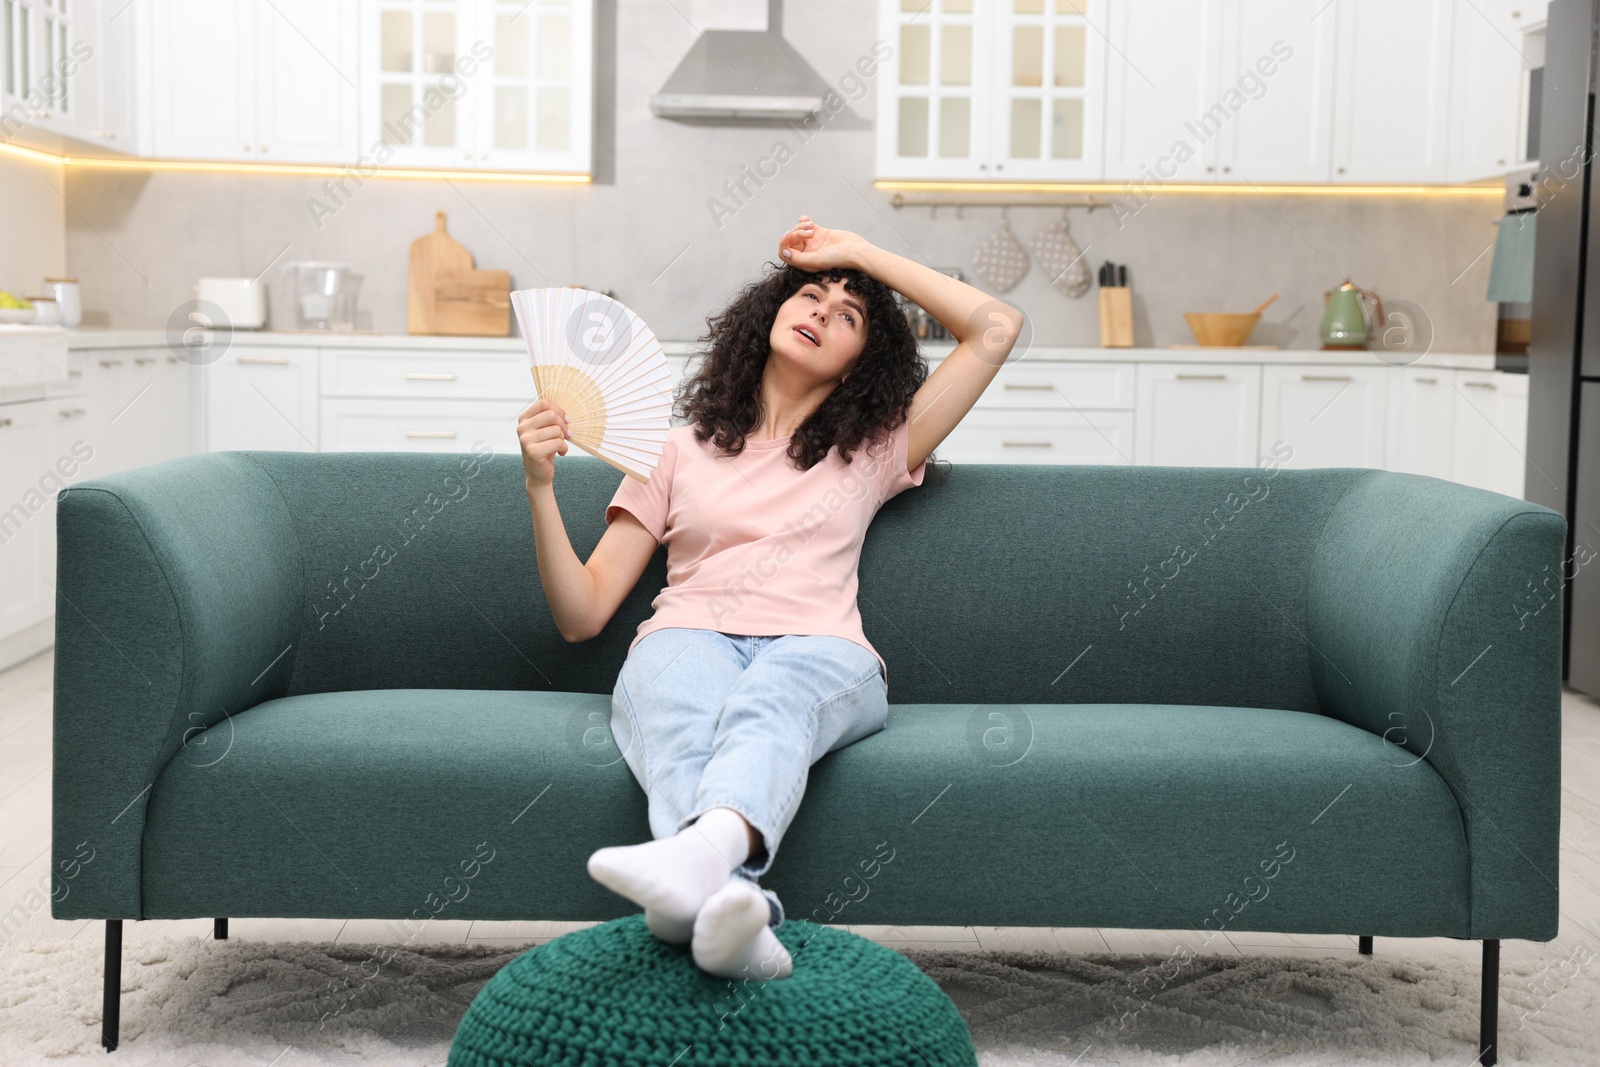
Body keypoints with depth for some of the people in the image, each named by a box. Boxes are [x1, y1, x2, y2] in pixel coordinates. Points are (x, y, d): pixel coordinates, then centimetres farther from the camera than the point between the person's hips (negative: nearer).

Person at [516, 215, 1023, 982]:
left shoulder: (872, 452, 26)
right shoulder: (679, 451, 24)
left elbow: (996, 330, 19)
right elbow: (582, 615, 15)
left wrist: (860, 253, 24)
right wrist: (541, 489, 0)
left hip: (819, 656, 0)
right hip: (688, 641, 1)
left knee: (771, 697, -39)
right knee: (687, 719, -39)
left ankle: (697, 856, -70)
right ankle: (726, 907, -66)